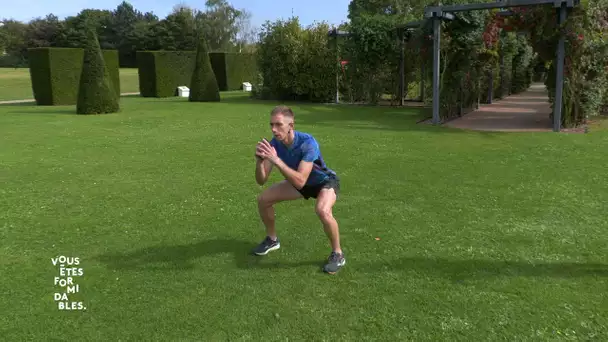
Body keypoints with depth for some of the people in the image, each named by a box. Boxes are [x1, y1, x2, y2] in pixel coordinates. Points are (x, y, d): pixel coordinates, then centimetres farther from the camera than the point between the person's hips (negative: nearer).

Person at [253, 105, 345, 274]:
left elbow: (300, 182, -45)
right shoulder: (274, 144, -20)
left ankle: (338, 254, -11)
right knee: (263, 199, 0)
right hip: (300, 182, 6)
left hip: (325, 181, -6)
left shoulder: (307, 142, -37)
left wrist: (276, 160, -50)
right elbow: (261, 180, -19)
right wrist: (260, 160, -39)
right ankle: (272, 240, 25)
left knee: (323, 211, -37)